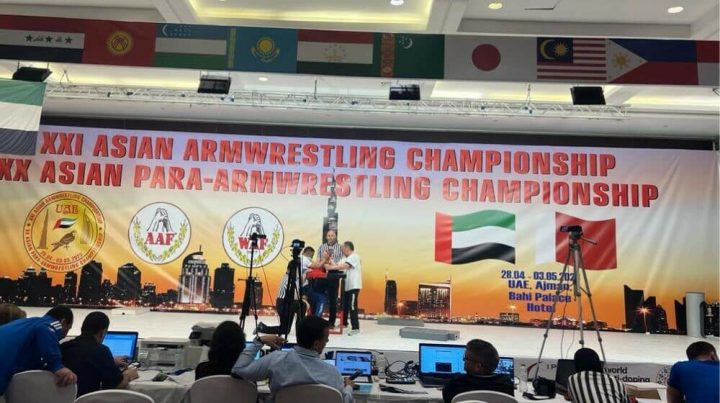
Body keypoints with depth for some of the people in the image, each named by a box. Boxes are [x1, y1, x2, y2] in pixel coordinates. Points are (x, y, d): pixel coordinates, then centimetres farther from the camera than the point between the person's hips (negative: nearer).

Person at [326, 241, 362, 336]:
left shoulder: (354, 257, -14)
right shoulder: (345, 258, 16)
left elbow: (344, 266, -25)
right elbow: (337, 265, 6)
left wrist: (330, 267, -25)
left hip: (353, 286, -9)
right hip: (346, 285, 9)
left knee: (352, 306, -10)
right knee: (344, 305, 17)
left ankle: (355, 328, -6)